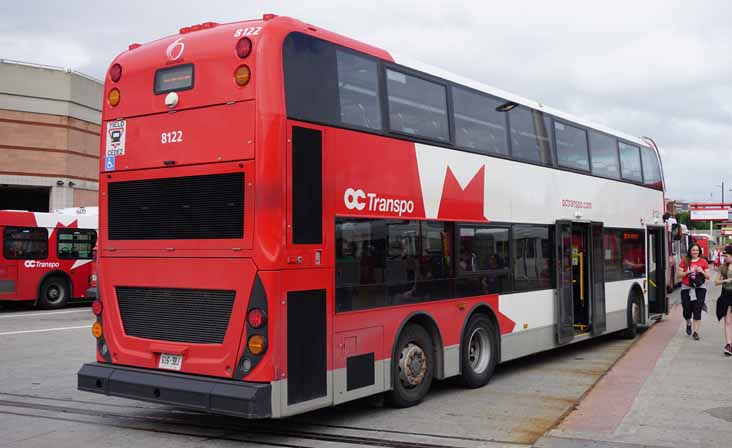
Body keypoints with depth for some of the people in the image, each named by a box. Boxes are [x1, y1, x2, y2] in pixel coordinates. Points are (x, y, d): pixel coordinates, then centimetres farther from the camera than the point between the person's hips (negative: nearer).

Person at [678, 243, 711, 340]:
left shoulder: (703, 261, 4)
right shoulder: (684, 261, 4)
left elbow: (708, 276, 6)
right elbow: (680, 274, 1)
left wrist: (702, 271, -13)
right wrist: (688, 271, -15)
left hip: (699, 288, -1)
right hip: (686, 288, 1)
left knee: (697, 310, -7)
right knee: (687, 310, 4)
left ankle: (696, 332, -2)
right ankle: (688, 324, 36)